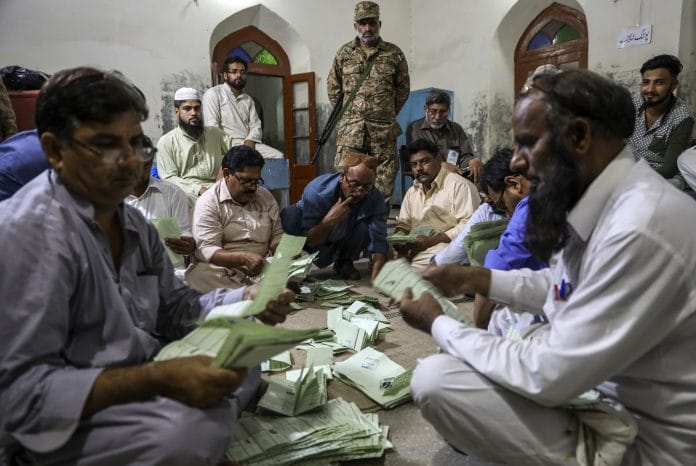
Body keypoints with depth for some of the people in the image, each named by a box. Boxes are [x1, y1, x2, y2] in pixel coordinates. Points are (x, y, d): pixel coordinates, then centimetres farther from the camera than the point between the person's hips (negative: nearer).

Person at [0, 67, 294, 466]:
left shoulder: (132, 220, 7)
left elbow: (174, 307, 10)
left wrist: (246, 302, -8)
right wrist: (157, 381, -34)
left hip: (139, 384, 9)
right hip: (66, 427, -8)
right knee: (191, 430, -33)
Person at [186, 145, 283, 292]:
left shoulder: (265, 196, 13)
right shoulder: (208, 202, -4)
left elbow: (277, 236, 19)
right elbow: (207, 250, -13)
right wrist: (243, 258, -29)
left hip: (263, 267, 2)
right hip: (223, 267, -2)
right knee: (199, 275, -36)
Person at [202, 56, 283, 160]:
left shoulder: (248, 100, 21)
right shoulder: (213, 94, 1)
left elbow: (255, 126, 11)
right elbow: (212, 128, -9)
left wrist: (249, 143, -11)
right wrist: (229, 148, -18)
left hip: (248, 143, 6)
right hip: (227, 145, -6)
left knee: (278, 157, -15)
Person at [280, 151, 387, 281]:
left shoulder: (375, 198, -26)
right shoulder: (316, 190, -32)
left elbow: (378, 241, -27)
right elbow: (308, 241, -27)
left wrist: (375, 279, -42)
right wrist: (328, 221, -47)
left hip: (342, 245, 2)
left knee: (364, 227, -30)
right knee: (290, 215, -32)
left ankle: (344, 262, 1)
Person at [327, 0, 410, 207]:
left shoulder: (394, 54, 6)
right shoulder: (344, 53, 8)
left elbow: (403, 88, 13)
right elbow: (333, 87, 17)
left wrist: (388, 114, 12)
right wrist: (345, 113, 13)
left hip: (383, 130, 0)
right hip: (349, 130, 1)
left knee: (383, 186, 2)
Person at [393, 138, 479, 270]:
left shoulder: (459, 185, -4)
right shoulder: (412, 192, 22)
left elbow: (468, 225, -14)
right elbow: (403, 224, 24)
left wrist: (432, 240, -18)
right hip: (414, 249, 6)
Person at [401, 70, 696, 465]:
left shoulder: (641, 228, -31)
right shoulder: (600, 201, -1)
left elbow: (548, 377, -27)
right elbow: (563, 287, 17)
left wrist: (438, 324, -14)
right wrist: (476, 279, 8)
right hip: (612, 391, 9)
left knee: (436, 379, -19)